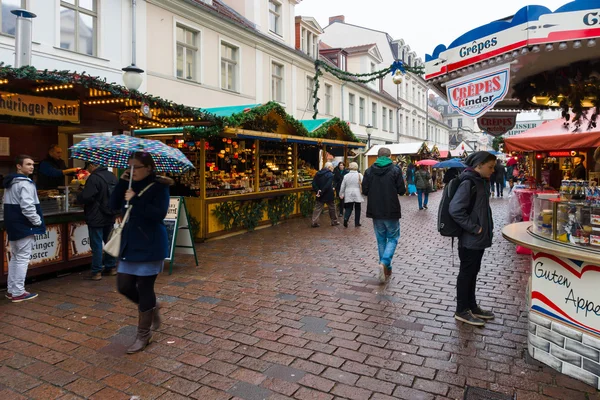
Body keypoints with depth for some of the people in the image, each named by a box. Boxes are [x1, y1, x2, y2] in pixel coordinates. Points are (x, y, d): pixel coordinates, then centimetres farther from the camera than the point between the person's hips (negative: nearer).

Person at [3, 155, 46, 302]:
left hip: (13, 225, 10)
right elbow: (27, 207, -25)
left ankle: (11, 290, 23)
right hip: (24, 226, -10)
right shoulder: (26, 184, -17)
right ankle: (18, 292, 2)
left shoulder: (9, 183, 15)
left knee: (14, 257, 17)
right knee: (22, 259, -3)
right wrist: (38, 221, -13)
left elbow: (7, 205, 19)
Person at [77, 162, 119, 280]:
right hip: (110, 216, 8)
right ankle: (111, 267, 23)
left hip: (96, 218, -7)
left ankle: (96, 272, 5)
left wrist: (78, 197, -1)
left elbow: (85, 197, -22)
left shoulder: (94, 178, -20)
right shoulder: (112, 176, 6)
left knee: (96, 244, -1)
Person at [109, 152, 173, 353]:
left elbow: (159, 214, -22)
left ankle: (144, 334, 17)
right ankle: (152, 308, 35)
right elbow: (114, 205, -1)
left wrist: (136, 201, -23)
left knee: (144, 288, 0)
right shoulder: (131, 185, 8)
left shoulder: (159, 186, -11)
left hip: (150, 247, -7)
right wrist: (121, 183, -10)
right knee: (124, 287, 8)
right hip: (129, 245, 7)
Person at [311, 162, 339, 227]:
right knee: (332, 208, 13)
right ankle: (334, 221, 25)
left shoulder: (318, 174, 7)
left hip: (320, 196, 5)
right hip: (328, 195, -4)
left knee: (318, 208, 7)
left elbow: (314, 183, -1)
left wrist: (317, 190, -9)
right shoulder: (330, 175, -13)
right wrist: (321, 193, -19)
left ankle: (314, 222, 2)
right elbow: (328, 186, -23)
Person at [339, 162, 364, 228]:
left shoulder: (346, 176, 2)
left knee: (348, 208, 6)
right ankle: (357, 222, 14)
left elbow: (342, 186, 6)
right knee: (357, 209, 10)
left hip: (348, 195, 2)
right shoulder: (359, 175, -5)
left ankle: (346, 219, -18)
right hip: (357, 195, -2)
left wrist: (341, 194, 16)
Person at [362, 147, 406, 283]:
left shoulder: (369, 171, -1)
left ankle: (386, 269, 18)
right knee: (393, 238, 9)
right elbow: (402, 191, -7)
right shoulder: (395, 170, -7)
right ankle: (384, 263, -12)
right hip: (391, 211, -3)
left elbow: (364, 191, -1)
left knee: (381, 239, 14)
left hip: (375, 211, 3)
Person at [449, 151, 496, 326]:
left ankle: (472, 306, 31)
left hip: (479, 238, 9)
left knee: (473, 272, 18)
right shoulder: (468, 183, -19)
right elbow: (455, 210, -27)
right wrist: (474, 228, -21)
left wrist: (487, 228, 11)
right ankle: (462, 311, 16)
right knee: (466, 273, 3)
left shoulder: (481, 181, 10)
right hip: (470, 239, -9)